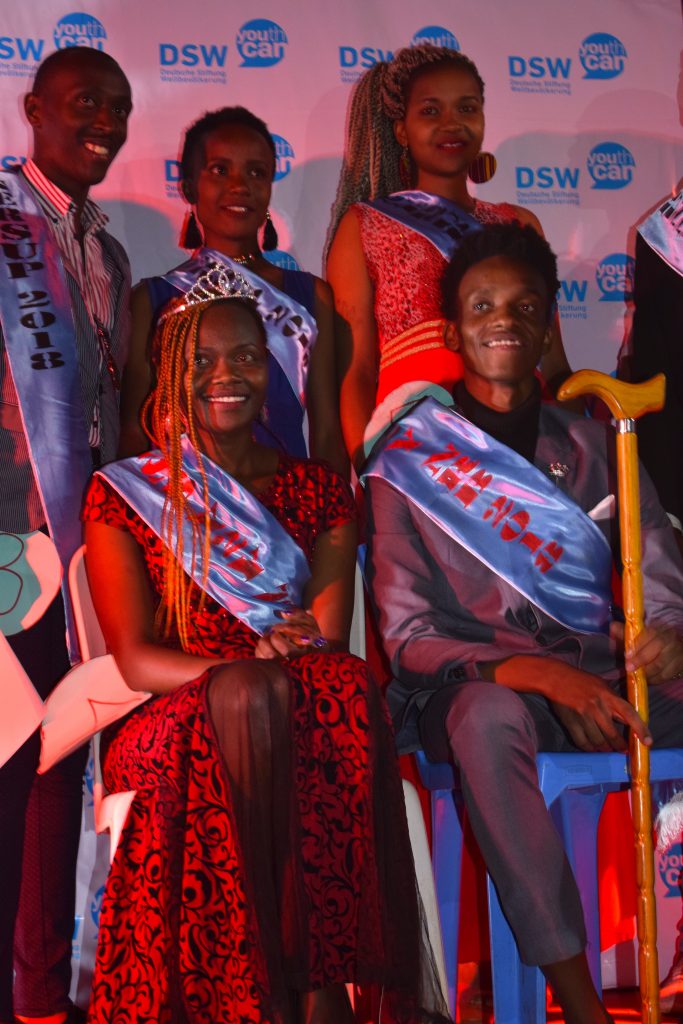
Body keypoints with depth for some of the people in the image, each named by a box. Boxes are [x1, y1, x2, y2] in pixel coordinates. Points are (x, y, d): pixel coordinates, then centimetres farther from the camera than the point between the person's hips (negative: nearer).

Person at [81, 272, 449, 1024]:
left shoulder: (317, 491, 15)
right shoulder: (123, 495, 9)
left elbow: (328, 641, 4)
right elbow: (135, 658, -3)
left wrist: (276, 669, -21)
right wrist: (243, 668, -22)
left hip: (305, 715, 2)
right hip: (171, 724, -1)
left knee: (344, 686, -34)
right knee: (245, 696, -37)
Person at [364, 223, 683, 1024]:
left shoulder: (592, 445, 17)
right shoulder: (408, 463, 7)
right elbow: (407, 634, -1)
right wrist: (533, 672, -19)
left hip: (602, 674, 3)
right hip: (471, 682, -3)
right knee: (490, 717, -38)